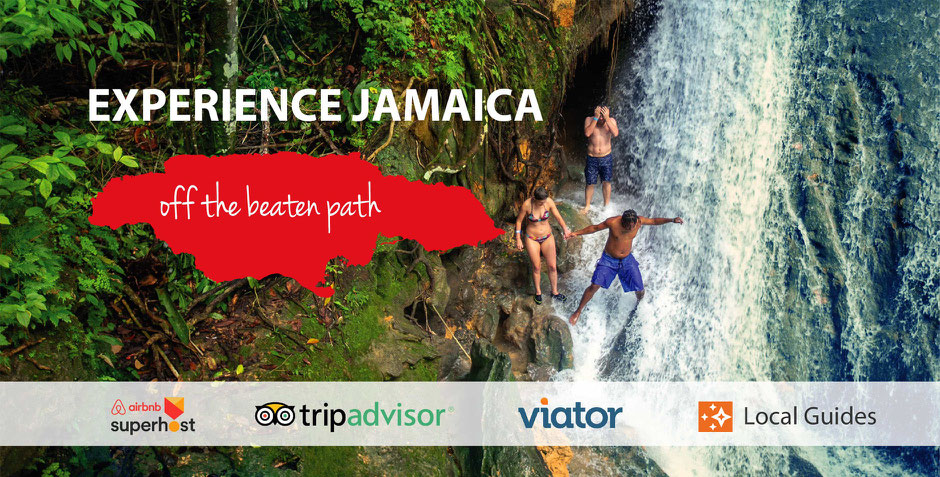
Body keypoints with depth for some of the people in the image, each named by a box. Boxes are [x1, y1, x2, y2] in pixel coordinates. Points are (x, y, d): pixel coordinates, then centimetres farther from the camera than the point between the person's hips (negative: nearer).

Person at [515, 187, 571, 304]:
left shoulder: (549, 202, -18)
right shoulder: (527, 204, -23)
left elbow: (558, 217, -15)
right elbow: (519, 221, -11)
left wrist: (565, 229, -34)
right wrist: (518, 239, -9)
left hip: (547, 237, 2)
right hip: (532, 239, -2)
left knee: (552, 266, 7)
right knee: (536, 267, 8)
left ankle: (555, 292, 28)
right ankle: (538, 292, 31)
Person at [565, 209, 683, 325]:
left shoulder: (639, 221, -14)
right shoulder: (613, 222, -23)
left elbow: (654, 221, 3)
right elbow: (594, 228, -9)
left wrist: (672, 220, -9)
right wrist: (576, 233, -12)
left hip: (627, 260, 3)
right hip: (609, 259, -3)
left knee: (640, 290, 1)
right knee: (595, 286, -15)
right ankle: (578, 311, 4)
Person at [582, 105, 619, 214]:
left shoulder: (611, 121, -5)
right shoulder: (589, 120, -7)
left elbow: (615, 134, -24)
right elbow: (587, 133, -24)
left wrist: (607, 118, -27)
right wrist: (596, 118, -25)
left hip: (606, 157, 1)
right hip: (592, 158, 0)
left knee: (606, 182, 7)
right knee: (589, 184, 4)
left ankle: (606, 205, 24)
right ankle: (587, 206, 22)